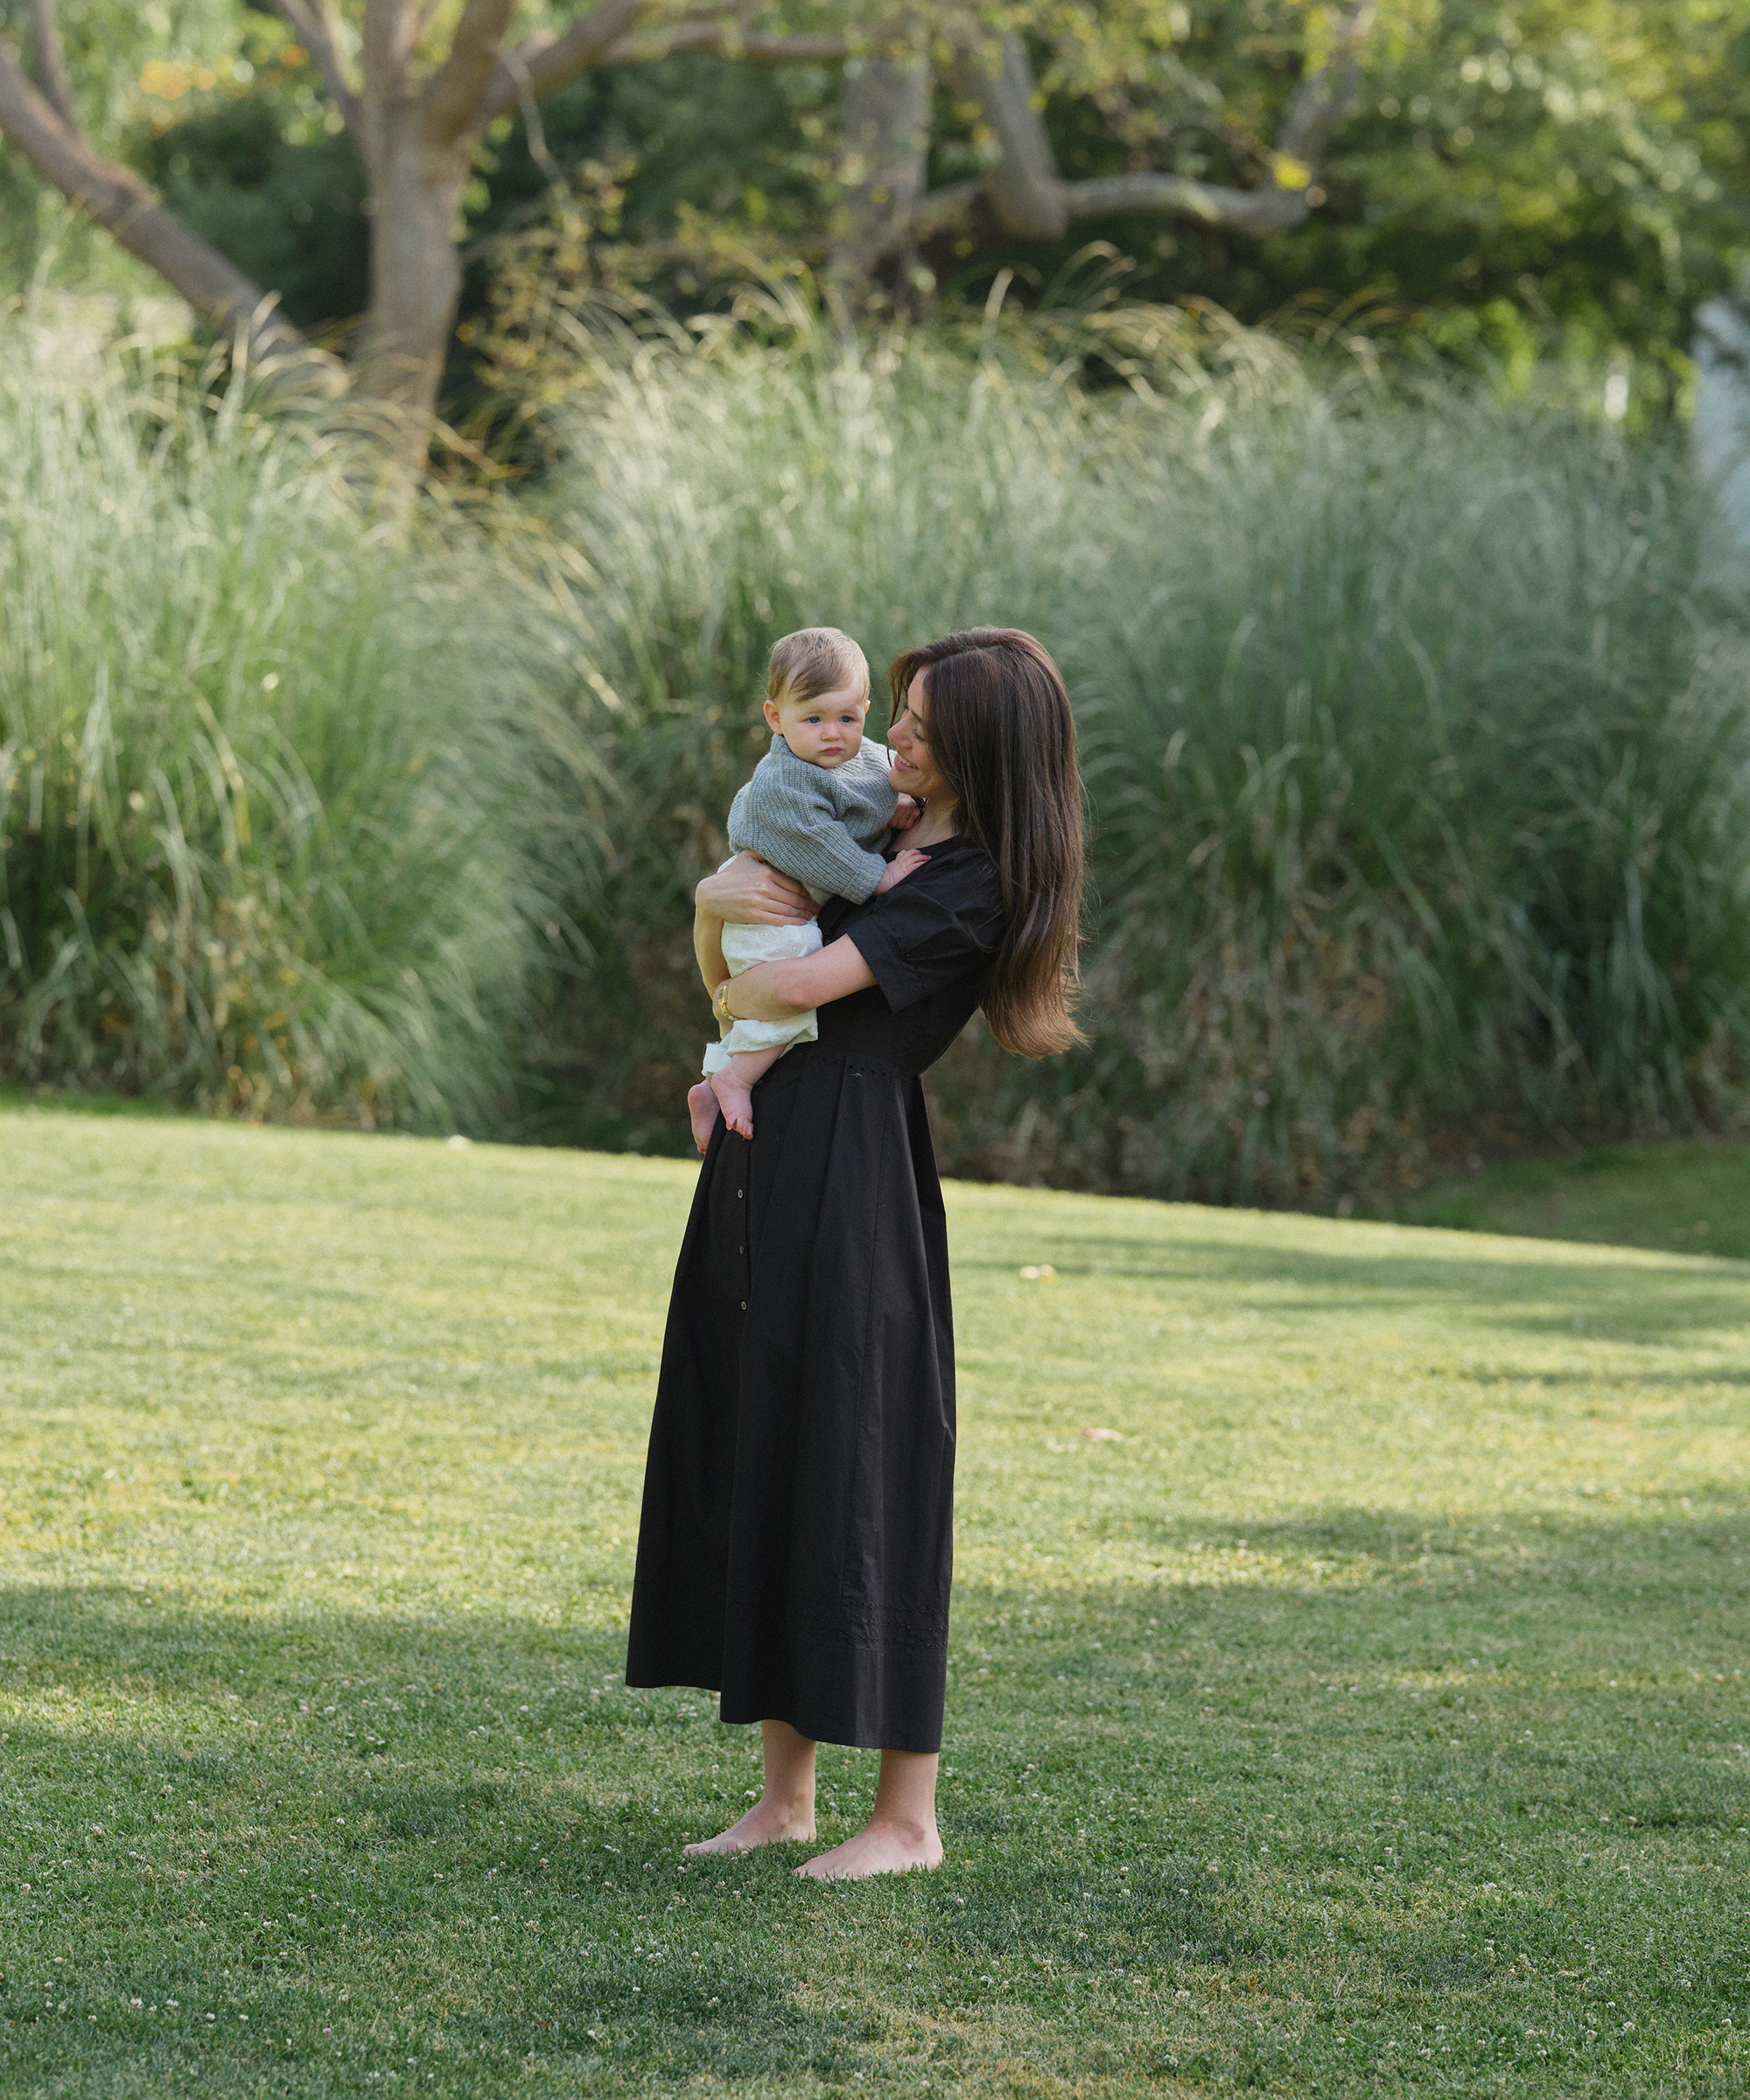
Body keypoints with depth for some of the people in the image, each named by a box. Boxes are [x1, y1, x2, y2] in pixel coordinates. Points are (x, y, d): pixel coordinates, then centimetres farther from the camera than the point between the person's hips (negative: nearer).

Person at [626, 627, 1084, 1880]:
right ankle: (787, 1792, 18)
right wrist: (717, 899, -3)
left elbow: (799, 984, -19)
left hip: (852, 1176, -9)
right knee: (753, 1459, 10)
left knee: (857, 1472, -6)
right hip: (767, 1163, 9)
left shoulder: (974, 885, -12)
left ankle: (908, 1818, 2)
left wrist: (738, 994, 4)